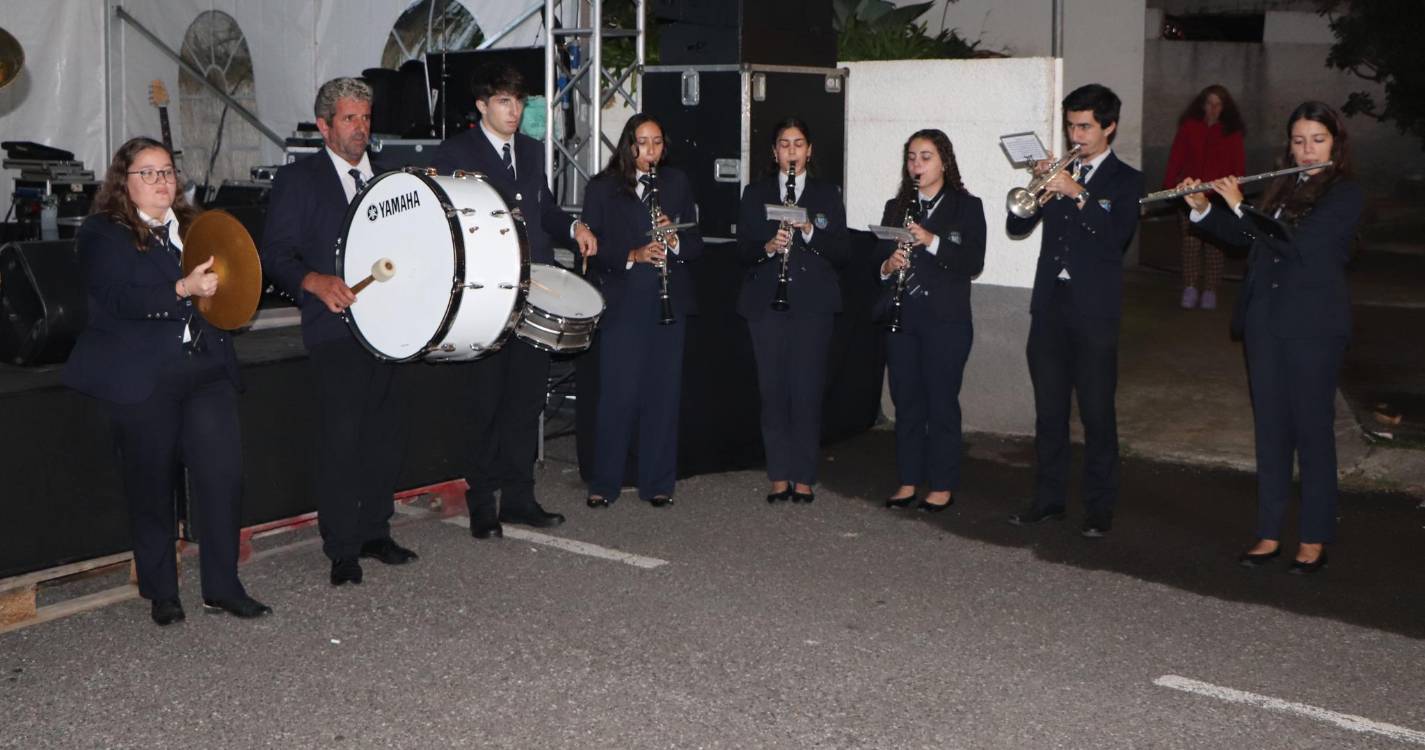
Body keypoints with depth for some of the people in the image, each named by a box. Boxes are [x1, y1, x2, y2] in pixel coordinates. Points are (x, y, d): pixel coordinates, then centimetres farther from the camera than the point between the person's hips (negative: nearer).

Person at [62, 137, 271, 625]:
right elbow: (118, 297, -16)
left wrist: (219, 289, 7)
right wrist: (183, 290, -26)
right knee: (152, 485, 4)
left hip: (206, 369, 4)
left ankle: (222, 586, 4)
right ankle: (160, 593, 19)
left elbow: (221, 286, 30)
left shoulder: (195, 228, 18)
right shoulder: (102, 235, 0)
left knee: (223, 472, -6)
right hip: (142, 378, -4)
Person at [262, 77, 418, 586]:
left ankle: (375, 533, 25)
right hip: (336, 328, -5)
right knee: (340, 439, -6)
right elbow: (275, 254, -7)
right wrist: (317, 282, -24)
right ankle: (342, 549, 5)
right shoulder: (298, 179, 0)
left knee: (388, 434, 10)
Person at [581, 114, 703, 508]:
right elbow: (590, 246, -2)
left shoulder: (677, 184, 11)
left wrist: (675, 239, -11)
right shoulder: (603, 188, 4)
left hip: (668, 302, 2)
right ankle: (604, 483, 8)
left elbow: (696, 244, 10)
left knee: (663, 393, 4)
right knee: (618, 394, -3)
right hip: (621, 302, -2)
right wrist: (632, 256, -17)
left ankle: (658, 483, 13)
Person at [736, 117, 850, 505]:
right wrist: (767, 247, -15)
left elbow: (842, 253, 2)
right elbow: (743, 249, 6)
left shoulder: (827, 194, 9)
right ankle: (779, 476, 8)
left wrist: (810, 231, -14)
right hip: (766, 302, 1)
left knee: (808, 391, -4)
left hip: (812, 303, -1)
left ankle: (803, 478, 3)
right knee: (773, 389, 1)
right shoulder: (756, 194, 12)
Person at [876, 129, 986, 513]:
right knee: (906, 401, 8)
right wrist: (887, 266, -11)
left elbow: (973, 263, -10)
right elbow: (877, 258, 11)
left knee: (942, 402, 0)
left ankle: (942, 485, 8)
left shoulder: (967, 207, 0)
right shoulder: (896, 207, 13)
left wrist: (932, 241, -20)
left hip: (945, 319, -4)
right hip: (901, 317, 4)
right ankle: (907, 481, 17)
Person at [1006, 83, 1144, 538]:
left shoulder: (1125, 181, 1)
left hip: (1094, 311, -4)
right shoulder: (1058, 173, 13)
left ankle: (1099, 508, 7)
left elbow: (1116, 237, -15)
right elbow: (1017, 227, 7)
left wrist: (1077, 194, -21)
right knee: (1049, 410, 8)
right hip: (1050, 305, 4)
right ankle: (1049, 499, 17)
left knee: (1097, 413, -1)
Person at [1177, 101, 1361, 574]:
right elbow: (1245, 238, 22)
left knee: (1312, 429, 0)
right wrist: (1203, 210, 7)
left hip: (1314, 327, -6)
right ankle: (1269, 535, 15)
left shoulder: (1344, 195, -8)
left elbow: (1299, 243, -21)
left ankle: (1315, 540, 9)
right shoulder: (1283, 189, 12)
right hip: (1266, 323, 6)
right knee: (1270, 428, 9)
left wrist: (1239, 207, -14)